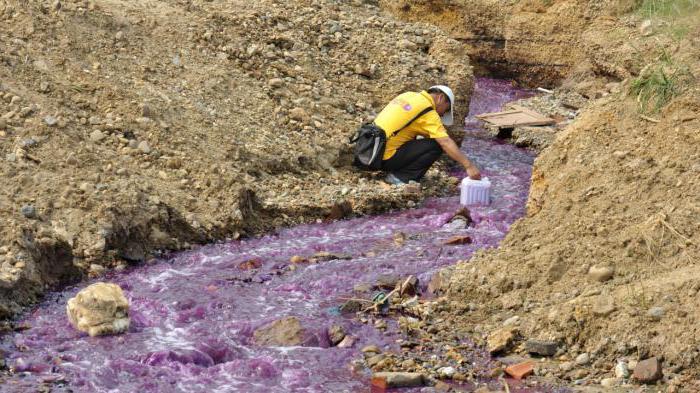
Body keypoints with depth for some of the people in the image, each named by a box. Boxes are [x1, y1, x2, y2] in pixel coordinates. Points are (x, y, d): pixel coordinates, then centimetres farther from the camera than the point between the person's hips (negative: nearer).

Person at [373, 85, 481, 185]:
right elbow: (446, 142, -17)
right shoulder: (429, 113, -10)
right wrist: (469, 166, -18)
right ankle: (400, 177, -5)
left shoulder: (408, 95, 13)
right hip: (386, 157, -8)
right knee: (436, 145, -6)